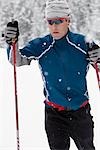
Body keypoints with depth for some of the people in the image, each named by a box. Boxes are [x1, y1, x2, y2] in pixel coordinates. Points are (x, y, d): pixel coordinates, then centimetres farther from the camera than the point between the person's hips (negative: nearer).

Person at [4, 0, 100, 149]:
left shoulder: (82, 43, -5)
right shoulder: (40, 45, -3)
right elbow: (18, 60, -11)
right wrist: (12, 44, -30)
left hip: (81, 113, 0)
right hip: (54, 114, 0)